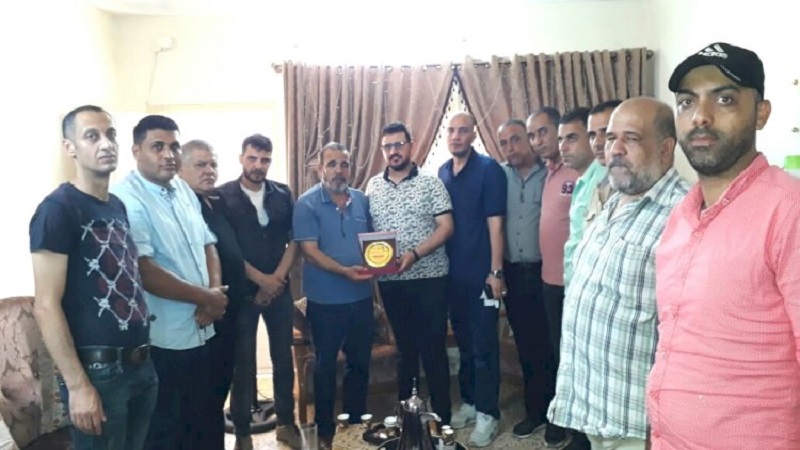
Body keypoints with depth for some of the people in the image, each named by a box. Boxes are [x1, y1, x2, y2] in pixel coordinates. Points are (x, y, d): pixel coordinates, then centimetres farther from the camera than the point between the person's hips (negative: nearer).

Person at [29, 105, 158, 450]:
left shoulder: (118, 206, 10)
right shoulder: (58, 209, -12)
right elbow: (46, 307, -16)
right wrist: (77, 385, -18)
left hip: (140, 364, 7)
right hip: (98, 370, -7)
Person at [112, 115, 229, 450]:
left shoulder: (184, 191, 8)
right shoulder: (127, 199, -17)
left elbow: (207, 243, 12)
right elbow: (144, 271, -24)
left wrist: (215, 290, -7)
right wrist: (206, 297, -15)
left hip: (199, 331, 8)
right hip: (161, 339, -7)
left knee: (199, 420, 22)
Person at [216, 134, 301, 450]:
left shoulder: (283, 194, 4)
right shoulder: (223, 196, -5)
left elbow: (294, 240, 5)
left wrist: (277, 278, -7)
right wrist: (260, 279, -12)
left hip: (279, 288, 3)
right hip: (242, 289, -3)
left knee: (284, 357, 10)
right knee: (243, 361, 6)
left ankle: (286, 422, 26)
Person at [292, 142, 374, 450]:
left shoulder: (362, 200, 7)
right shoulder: (307, 203, -9)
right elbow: (309, 250, -16)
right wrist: (343, 271, -28)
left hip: (361, 297, 5)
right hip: (325, 300, -5)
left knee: (360, 362, 16)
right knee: (325, 365, 10)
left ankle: (356, 421, 34)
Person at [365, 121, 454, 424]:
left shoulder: (430, 183, -3)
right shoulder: (373, 186, 8)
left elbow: (446, 227, -8)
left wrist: (414, 254, -20)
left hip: (429, 278, -3)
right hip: (390, 281, 3)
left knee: (433, 349, 2)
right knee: (404, 349, 15)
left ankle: (442, 418, 16)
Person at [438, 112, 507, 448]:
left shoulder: (489, 170, -9)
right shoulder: (442, 172, 8)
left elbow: (495, 223, -12)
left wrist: (496, 271, -15)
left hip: (481, 272, -6)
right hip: (453, 272, 6)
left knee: (484, 345, 2)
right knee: (464, 341, 16)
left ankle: (487, 413, 14)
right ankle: (469, 402, 30)